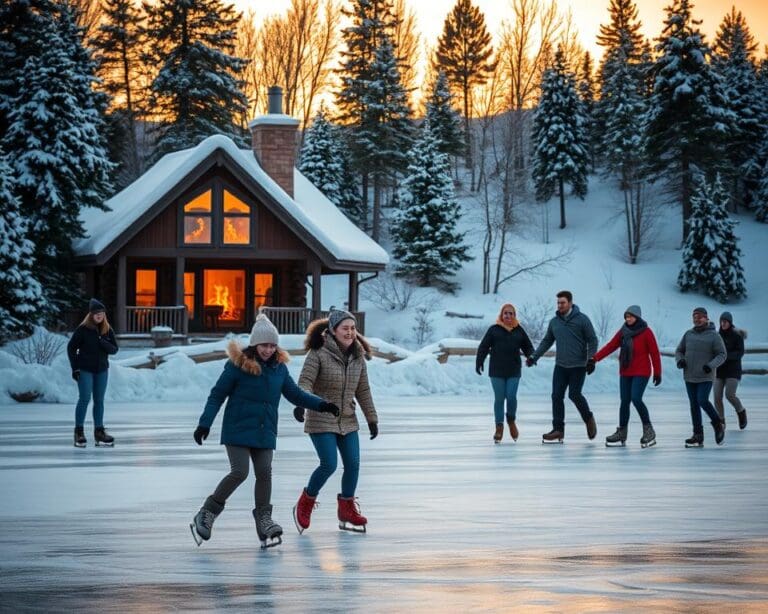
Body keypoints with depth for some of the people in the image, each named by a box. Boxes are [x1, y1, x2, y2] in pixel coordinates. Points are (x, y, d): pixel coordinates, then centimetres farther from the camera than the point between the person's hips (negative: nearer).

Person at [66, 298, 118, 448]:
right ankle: (79, 432, -3)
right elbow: (71, 347, -4)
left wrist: (104, 343, -17)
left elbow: (114, 350, 4)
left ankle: (99, 432, 12)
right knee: (85, 398, -9)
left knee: (99, 401, 7)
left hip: (102, 370, 4)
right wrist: (75, 368, -8)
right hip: (85, 369, -4)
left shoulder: (108, 330, 4)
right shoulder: (83, 329, -8)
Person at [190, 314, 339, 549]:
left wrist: (321, 405, 5)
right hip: (238, 430, -5)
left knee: (264, 474, -2)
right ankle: (206, 515, 1)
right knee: (239, 472, -13)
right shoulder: (238, 365, -9)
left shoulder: (279, 368, 6)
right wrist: (204, 423, -11)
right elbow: (217, 395, -6)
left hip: (264, 432, 5)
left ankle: (264, 521, 5)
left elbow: (295, 394, 17)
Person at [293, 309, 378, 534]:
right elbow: (305, 382, -22)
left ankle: (347, 512, 18)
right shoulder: (318, 354, -14)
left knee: (353, 464, 2)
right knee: (329, 465, -13)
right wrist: (300, 404, -40)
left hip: (347, 421, 6)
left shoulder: (357, 357, 6)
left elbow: (363, 391, 13)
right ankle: (305, 505, 10)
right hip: (321, 421, -6)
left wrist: (372, 419, 14)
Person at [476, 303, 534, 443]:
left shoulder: (519, 331, 10)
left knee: (511, 397, -9)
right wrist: (479, 362, -6)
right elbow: (483, 347, 3)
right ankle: (499, 428, 9)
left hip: (513, 371, 1)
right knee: (499, 399, 1)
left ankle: (511, 421, 19)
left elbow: (528, 347, 13)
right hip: (496, 371, -1)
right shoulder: (494, 330, 4)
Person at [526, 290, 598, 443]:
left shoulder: (582, 319, -5)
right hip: (560, 366, 5)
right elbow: (547, 341, 17)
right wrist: (534, 356, 10)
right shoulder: (554, 322, 9)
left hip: (578, 366, -5)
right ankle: (558, 429, 1)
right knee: (557, 395, -3)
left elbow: (592, 340, -4)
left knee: (574, 394, -9)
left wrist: (591, 358, -14)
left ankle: (589, 419, 17)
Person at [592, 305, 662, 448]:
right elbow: (611, 346, 4)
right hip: (625, 373, 5)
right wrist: (595, 358, -6)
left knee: (636, 398, -18)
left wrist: (657, 373, -5)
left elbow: (654, 353, -5)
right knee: (624, 401, 6)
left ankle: (648, 430, -6)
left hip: (641, 373, -5)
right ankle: (621, 433, 14)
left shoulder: (646, 332, -7)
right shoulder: (623, 332, 8)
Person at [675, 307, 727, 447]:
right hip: (690, 376, 5)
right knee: (694, 405, 4)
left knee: (702, 401, -17)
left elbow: (721, 355, -6)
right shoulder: (688, 334, 8)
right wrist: (680, 360, -7)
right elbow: (679, 351, 15)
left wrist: (711, 365, -23)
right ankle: (698, 436, 8)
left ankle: (718, 424, 7)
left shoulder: (714, 336, -6)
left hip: (705, 377, -5)